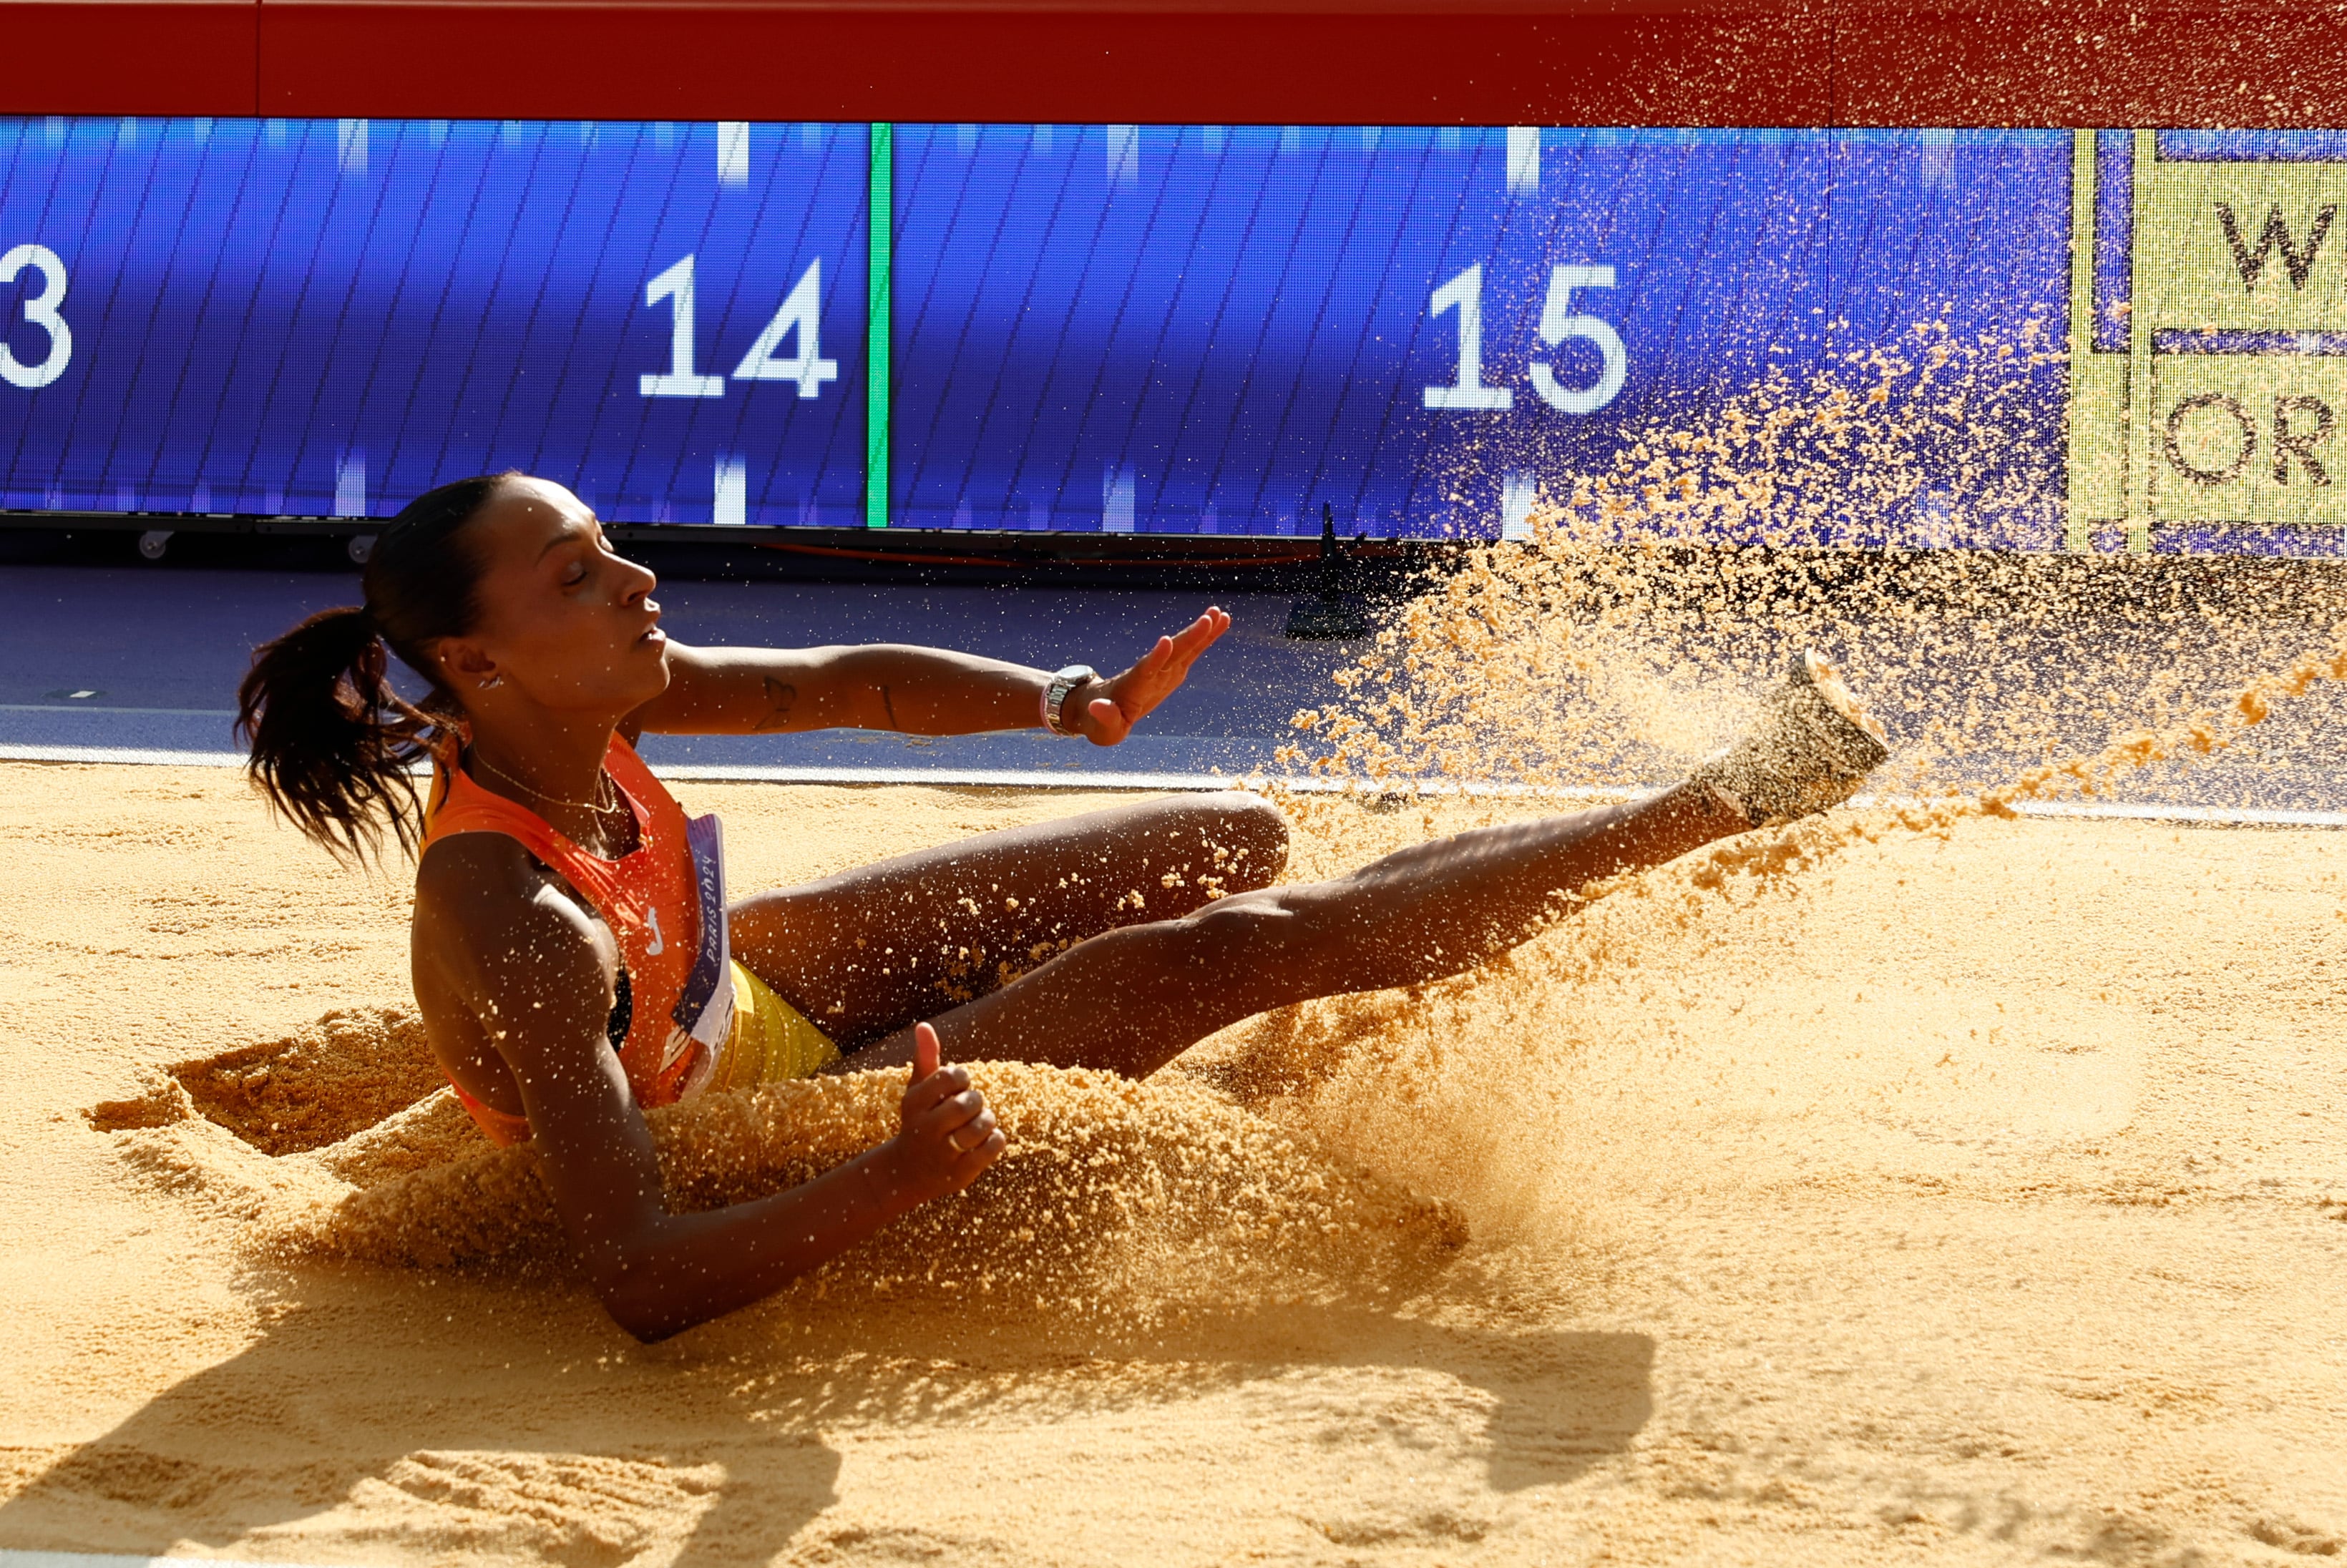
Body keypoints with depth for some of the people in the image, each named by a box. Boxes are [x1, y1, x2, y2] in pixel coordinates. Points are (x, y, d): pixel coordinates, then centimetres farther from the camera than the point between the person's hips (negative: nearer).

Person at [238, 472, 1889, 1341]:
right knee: (1239, 948, -15)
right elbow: (638, 1281, -44)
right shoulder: (511, 926, -41)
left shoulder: (577, 707, -18)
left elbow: (852, 686, -2)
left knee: (1241, 845, 8)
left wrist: (1062, 702, -17)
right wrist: (901, 1179, -55)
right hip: (761, 1120, -8)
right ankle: (1705, 808, -4)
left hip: (748, 976, 8)